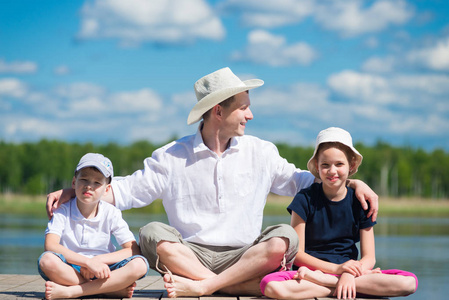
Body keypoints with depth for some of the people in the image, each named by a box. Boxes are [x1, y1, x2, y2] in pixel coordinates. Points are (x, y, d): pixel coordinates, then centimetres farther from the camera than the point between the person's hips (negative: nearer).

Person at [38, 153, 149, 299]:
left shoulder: (111, 213, 1)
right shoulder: (63, 211, -3)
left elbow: (134, 250, -7)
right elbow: (50, 245, -19)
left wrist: (98, 260, -21)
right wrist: (88, 261, -29)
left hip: (101, 272, 2)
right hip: (70, 272, -1)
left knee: (140, 264, -25)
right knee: (47, 260, -33)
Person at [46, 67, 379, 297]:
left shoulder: (261, 153, 8)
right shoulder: (172, 157, 3)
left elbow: (301, 180, 16)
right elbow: (128, 190, 8)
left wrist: (353, 183, 4)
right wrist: (72, 192, -1)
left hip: (244, 256, 1)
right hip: (190, 254, -1)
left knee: (284, 238, -29)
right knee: (152, 233, -30)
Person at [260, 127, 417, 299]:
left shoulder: (359, 202, 6)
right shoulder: (305, 200, -1)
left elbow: (369, 257, 3)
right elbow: (297, 254, -5)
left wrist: (349, 274, -19)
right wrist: (336, 268, -17)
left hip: (349, 271, 3)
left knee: (409, 282, -22)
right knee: (271, 286, -36)